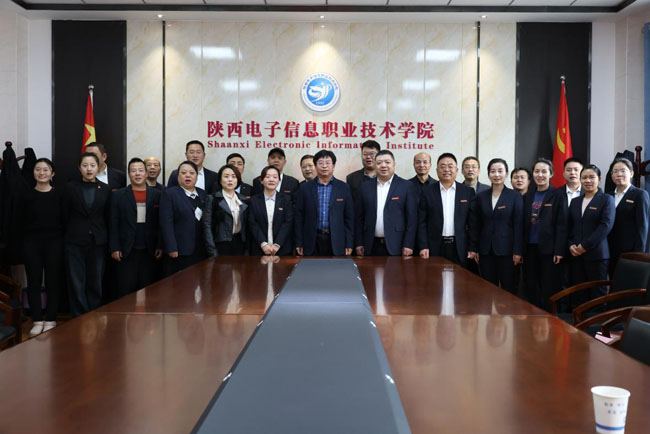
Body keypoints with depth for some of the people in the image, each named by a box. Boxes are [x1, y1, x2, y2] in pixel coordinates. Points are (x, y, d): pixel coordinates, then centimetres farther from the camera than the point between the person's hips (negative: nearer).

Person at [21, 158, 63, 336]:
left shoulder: (58, 195, -1)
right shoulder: (27, 195, 3)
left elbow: (64, 220, -2)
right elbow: (22, 221, 3)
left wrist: (61, 239, -9)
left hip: (54, 242, -1)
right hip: (31, 243, 1)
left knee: (53, 282, 4)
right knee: (34, 282, 4)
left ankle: (50, 320, 13)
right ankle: (37, 321, 12)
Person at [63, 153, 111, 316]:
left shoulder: (105, 189, 5)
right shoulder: (71, 187, 1)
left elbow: (107, 216, 8)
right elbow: (65, 215, 4)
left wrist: (103, 235, 5)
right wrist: (73, 232, 3)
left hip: (98, 241, 1)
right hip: (75, 242, -1)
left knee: (96, 283, 7)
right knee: (76, 283, -1)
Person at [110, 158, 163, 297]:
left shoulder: (157, 195, 6)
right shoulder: (119, 195, 5)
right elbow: (114, 224, 3)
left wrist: (160, 246, -1)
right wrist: (114, 248, -4)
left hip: (149, 251, 1)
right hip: (127, 251, 0)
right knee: (126, 289, 1)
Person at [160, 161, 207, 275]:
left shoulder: (202, 194, 14)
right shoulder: (169, 194, -2)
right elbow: (166, 223, -9)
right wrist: (172, 249, -15)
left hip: (201, 251, 5)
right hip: (180, 252, -4)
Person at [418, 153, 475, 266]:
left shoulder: (468, 192, 5)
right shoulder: (427, 191, 3)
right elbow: (422, 222, 2)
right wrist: (423, 247, -6)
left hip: (459, 248, 1)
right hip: (435, 247, -1)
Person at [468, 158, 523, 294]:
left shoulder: (515, 196, -1)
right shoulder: (481, 196, 6)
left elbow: (518, 225, -4)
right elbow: (474, 224, 8)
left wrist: (518, 251, -9)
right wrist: (473, 248, 4)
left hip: (506, 249, -2)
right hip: (485, 250, 3)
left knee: (508, 288, 1)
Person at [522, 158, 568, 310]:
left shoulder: (558, 195, -3)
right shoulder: (528, 196, 11)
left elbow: (561, 225, -7)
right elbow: (524, 224, 10)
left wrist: (559, 250, -13)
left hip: (548, 249, -4)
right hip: (530, 248, 4)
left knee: (549, 289, 0)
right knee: (531, 289, 7)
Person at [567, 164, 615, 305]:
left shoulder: (606, 199, 1)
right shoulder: (575, 201, 17)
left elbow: (606, 225, -10)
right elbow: (568, 226, 14)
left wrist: (585, 245, -14)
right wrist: (571, 245, -3)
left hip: (596, 254, -4)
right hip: (576, 255, 5)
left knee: (598, 293, -1)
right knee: (579, 293, 5)